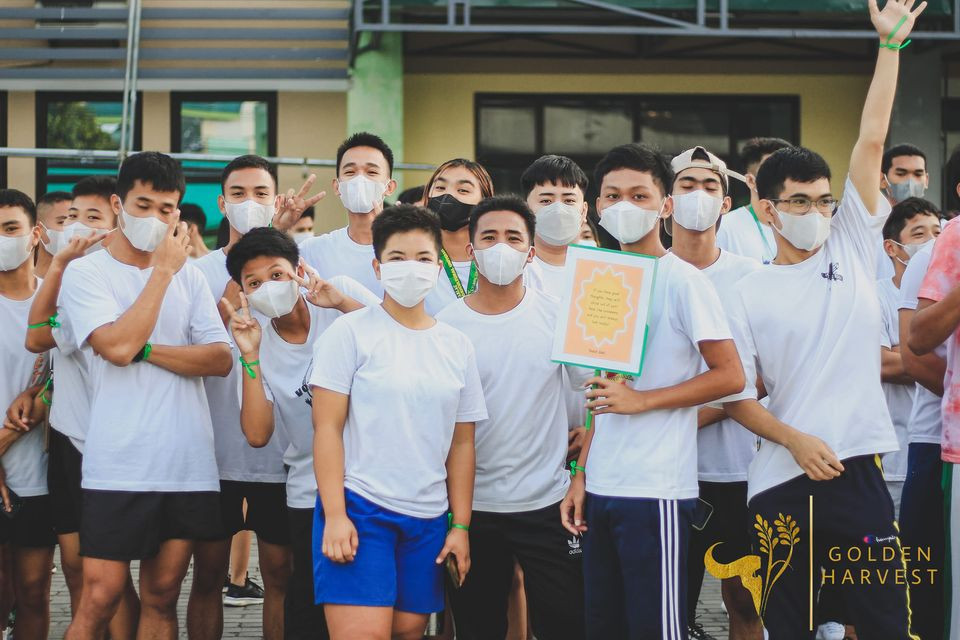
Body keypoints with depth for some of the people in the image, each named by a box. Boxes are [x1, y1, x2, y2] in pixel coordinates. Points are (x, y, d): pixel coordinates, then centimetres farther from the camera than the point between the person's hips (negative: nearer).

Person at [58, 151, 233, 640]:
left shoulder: (188, 275, 12)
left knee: (162, 596, 9)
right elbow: (116, 346, -17)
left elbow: (221, 359, 2)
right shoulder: (85, 273, 0)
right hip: (117, 468, -4)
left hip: (189, 466, 4)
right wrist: (162, 271, -9)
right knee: (100, 599, -7)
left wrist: (146, 350, -11)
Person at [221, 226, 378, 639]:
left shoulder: (343, 293, -5)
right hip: (312, 492, 1)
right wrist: (250, 357, -17)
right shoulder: (259, 344, -1)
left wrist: (343, 304, -23)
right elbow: (257, 434, -11)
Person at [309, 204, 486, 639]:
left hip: (428, 520, 5)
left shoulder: (457, 346, 11)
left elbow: (461, 444, 13)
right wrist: (335, 516, -13)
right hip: (359, 508, -4)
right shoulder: (350, 333, -2)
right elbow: (327, 428, -6)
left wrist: (461, 525, 8)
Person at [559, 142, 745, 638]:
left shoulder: (682, 280, -7)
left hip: (655, 490, -7)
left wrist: (642, 400, -15)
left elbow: (730, 375, -11)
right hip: (601, 487, 7)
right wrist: (581, 476, 12)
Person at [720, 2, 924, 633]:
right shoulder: (748, 294, 4)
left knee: (887, 618, 1)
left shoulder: (853, 248, 8)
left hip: (860, 469, 1)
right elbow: (737, 395, 3)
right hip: (782, 483, -1)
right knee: (785, 623, 7)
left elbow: (872, 141, 4)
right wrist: (795, 439, -13)